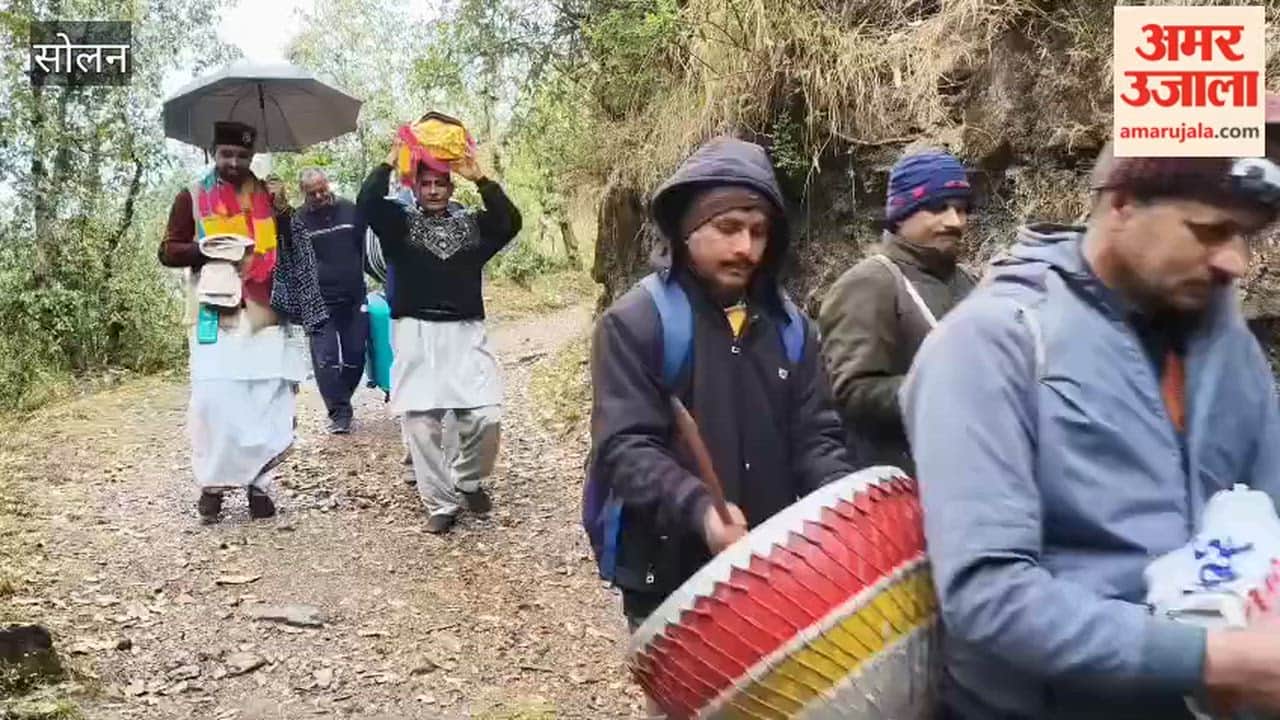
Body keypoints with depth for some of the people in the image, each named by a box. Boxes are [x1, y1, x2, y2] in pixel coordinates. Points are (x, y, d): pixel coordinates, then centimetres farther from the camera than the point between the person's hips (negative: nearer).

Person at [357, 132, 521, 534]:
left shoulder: (472, 224, 12)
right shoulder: (400, 223, 9)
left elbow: (511, 222, -4)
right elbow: (366, 204, -8)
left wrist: (479, 178, -5)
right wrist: (391, 160, -4)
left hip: (466, 334, 1)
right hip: (415, 335, 0)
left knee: (486, 417, -9)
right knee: (420, 423, -2)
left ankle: (469, 481, 19)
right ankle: (441, 504, 12)